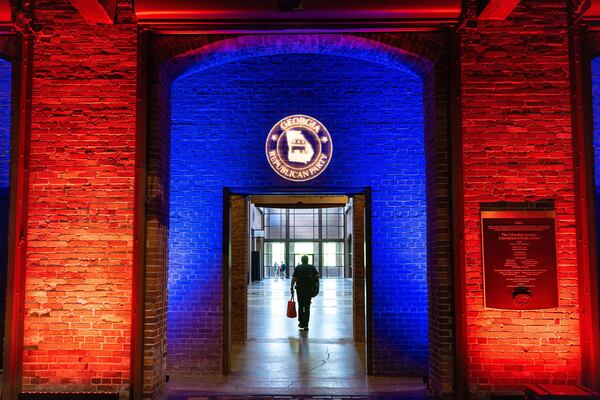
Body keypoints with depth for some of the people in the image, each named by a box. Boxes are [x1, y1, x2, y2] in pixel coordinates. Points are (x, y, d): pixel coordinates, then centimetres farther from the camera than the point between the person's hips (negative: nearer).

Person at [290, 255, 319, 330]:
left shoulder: (298, 268, 2)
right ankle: (305, 325, 0)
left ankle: (301, 322, 14)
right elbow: (317, 276, -1)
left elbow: (294, 279, -5)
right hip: (309, 289, 0)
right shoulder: (312, 267, 5)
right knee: (307, 307, 3)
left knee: (300, 306, 15)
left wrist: (292, 288, -1)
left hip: (300, 289, 0)